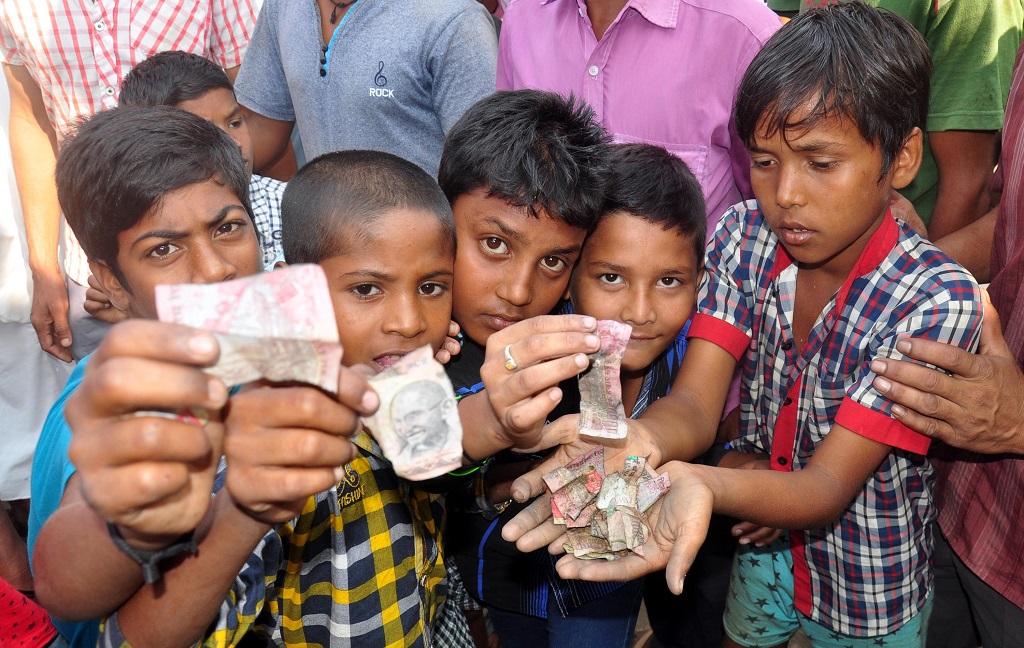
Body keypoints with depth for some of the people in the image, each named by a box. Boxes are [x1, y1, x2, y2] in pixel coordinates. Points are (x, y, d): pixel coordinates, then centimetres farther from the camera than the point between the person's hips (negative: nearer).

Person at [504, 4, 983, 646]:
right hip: (760, 550, 3)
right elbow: (694, 403, -24)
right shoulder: (745, 237, -14)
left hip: (868, 596, -3)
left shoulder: (937, 298, -27)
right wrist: (637, 442, -48)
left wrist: (702, 483, -53)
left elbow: (828, 487, -32)